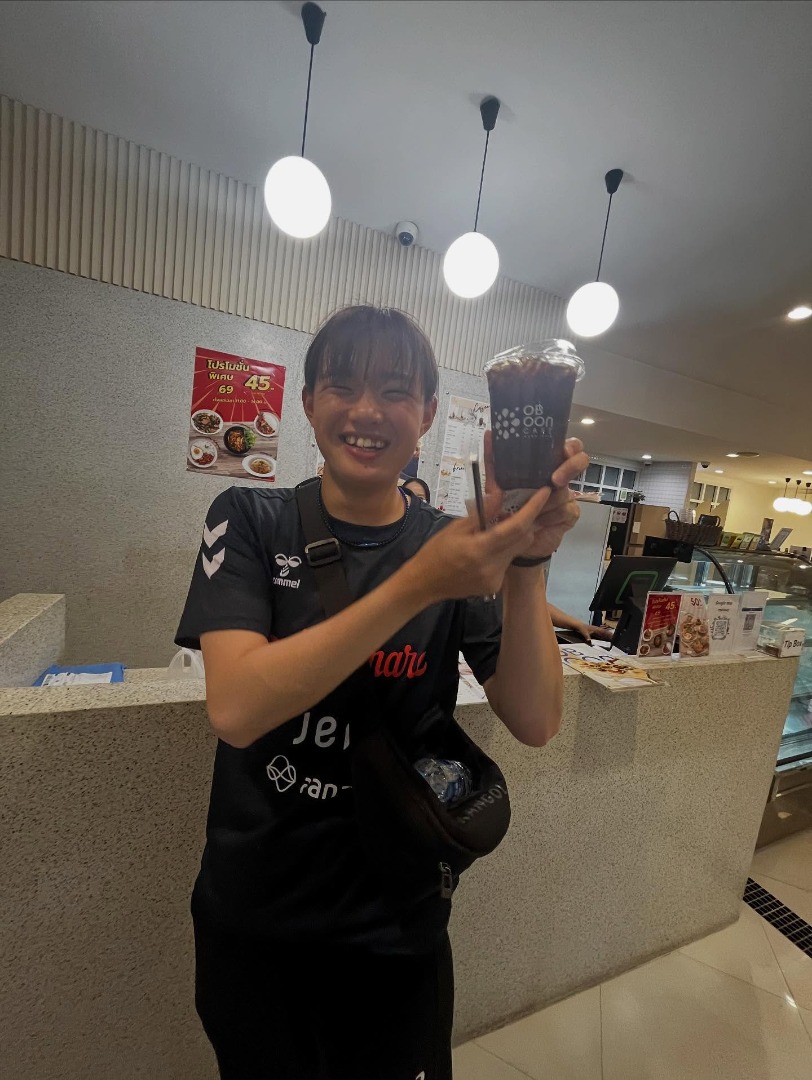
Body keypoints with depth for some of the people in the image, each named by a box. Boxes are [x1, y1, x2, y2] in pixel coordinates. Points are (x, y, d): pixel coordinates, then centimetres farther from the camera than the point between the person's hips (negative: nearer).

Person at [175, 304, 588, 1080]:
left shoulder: (456, 543, -8)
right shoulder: (249, 520, -11)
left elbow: (535, 722, -15)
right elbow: (235, 708, -26)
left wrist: (526, 563, -29)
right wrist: (419, 584, -34)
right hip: (251, 918, 0)